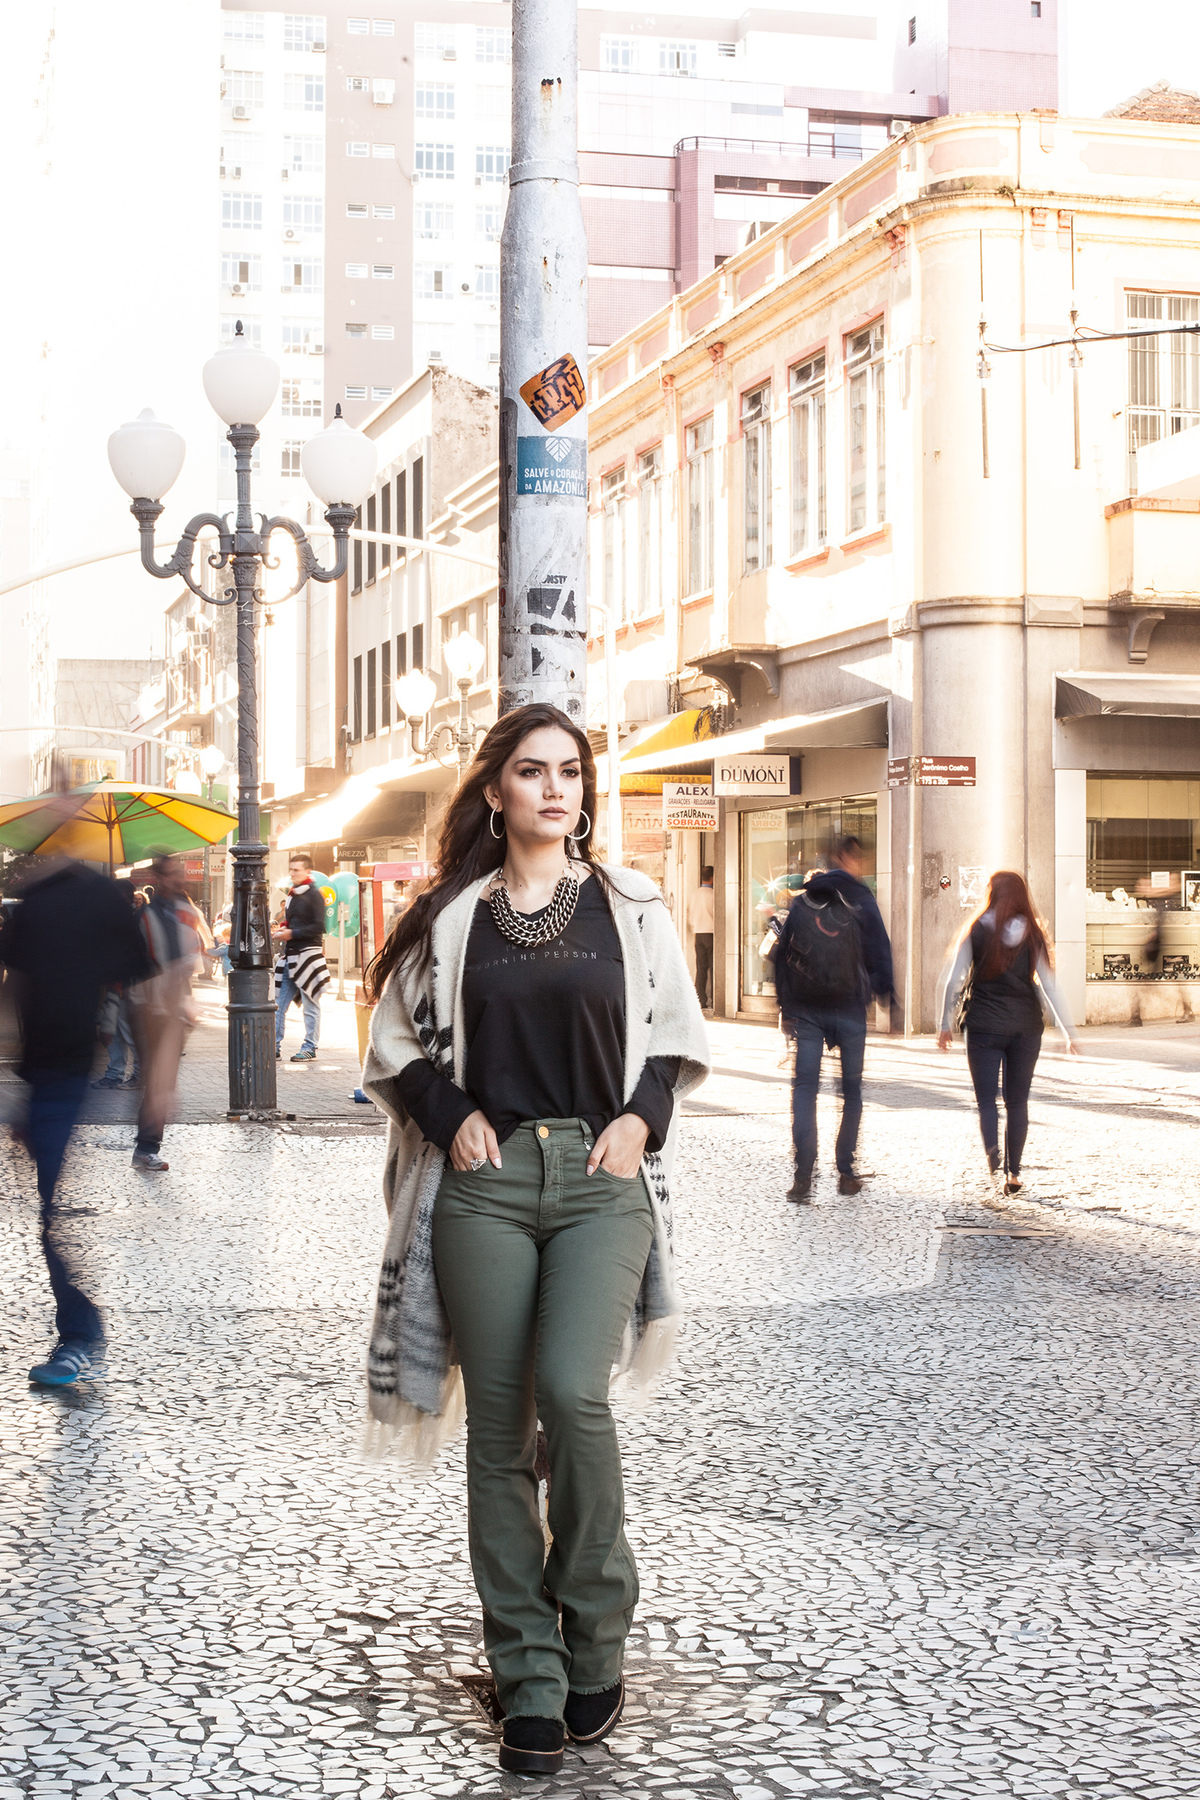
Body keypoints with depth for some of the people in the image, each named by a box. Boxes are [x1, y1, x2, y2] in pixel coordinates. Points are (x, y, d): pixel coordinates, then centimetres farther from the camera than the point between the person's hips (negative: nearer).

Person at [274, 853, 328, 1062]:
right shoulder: (292, 894, 18)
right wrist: (281, 930, 9)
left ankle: (310, 1049, 4)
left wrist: (292, 933, -16)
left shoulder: (314, 895, -7)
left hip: (308, 954, -8)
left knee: (310, 1005, -1)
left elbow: (319, 927, -15)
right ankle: (274, 1047, 7)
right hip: (289, 955, 8)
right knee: (278, 1003, 4)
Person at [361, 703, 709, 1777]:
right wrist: (451, 1116, -1)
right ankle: (530, 1682, 10)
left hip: (602, 1179, -1)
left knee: (571, 1389, -21)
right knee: (500, 1430, 1)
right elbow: (398, 1048, 15)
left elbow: (677, 1041, 15)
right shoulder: (451, 916, 9)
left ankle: (595, 1639, -1)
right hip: (487, 1183, 1)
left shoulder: (630, 906, 9)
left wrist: (640, 1119, -1)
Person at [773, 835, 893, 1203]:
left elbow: (781, 954, 8)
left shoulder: (801, 902, 7)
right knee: (852, 1089, 11)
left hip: (806, 1008, 2)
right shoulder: (860, 901, -2)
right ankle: (846, 1172, 11)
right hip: (849, 1007, -2)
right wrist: (885, 995, 7)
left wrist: (786, 1006, 13)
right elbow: (880, 954, -3)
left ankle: (803, 1177, -11)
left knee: (804, 1087, 1)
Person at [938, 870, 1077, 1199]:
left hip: (984, 1026, -1)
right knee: (1017, 1101, 11)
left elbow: (954, 980, -3)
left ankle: (993, 1157, -21)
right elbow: (1049, 985, -4)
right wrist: (1068, 1032, -1)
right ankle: (1013, 1174, 12)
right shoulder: (1033, 934, 0)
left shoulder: (976, 931, -2)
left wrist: (946, 1024, 6)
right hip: (1025, 1026, 1)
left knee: (986, 1100, 4)